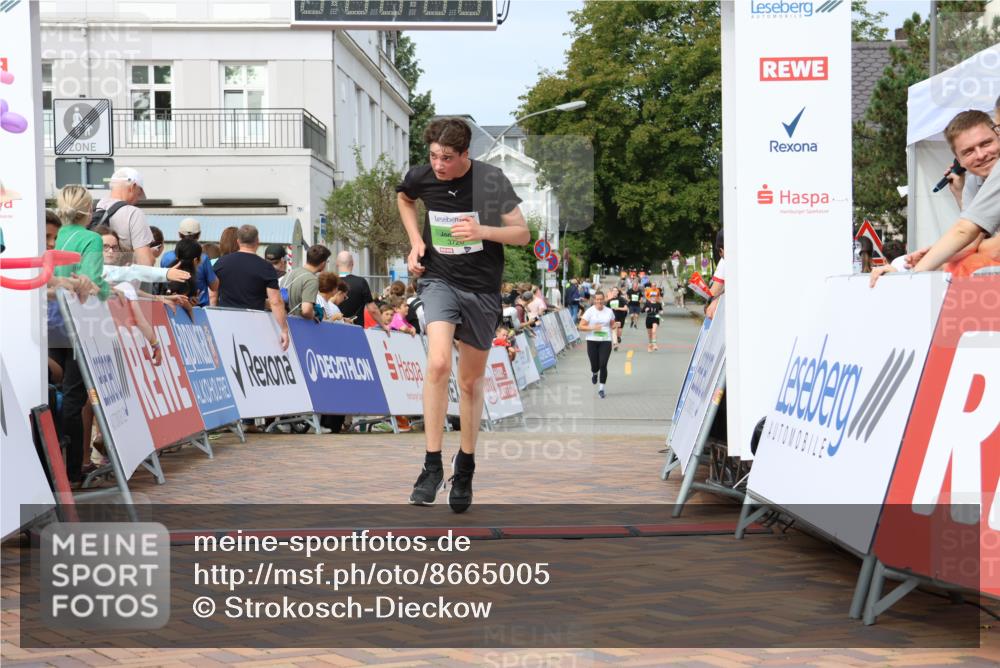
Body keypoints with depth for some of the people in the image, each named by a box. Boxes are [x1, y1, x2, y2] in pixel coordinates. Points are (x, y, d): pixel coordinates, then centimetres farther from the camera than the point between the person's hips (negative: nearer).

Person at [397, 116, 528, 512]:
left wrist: (482, 231, -27)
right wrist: (415, 241, 4)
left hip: (482, 289, 0)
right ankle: (432, 465, -17)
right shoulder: (420, 177, -7)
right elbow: (403, 197, 19)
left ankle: (465, 468, 28)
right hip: (439, 280, 0)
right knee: (438, 364, -25)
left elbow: (522, 234, -8)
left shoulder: (491, 180, -14)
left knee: (471, 380, 10)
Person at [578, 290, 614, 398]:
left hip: (606, 341, 1)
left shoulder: (609, 311, 5)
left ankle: (601, 388, 3)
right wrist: (592, 328, -19)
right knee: (595, 365, 3)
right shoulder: (589, 311, -4)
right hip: (592, 341, -1)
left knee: (603, 365, -9)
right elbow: (581, 327, -6)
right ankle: (594, 373, 42)